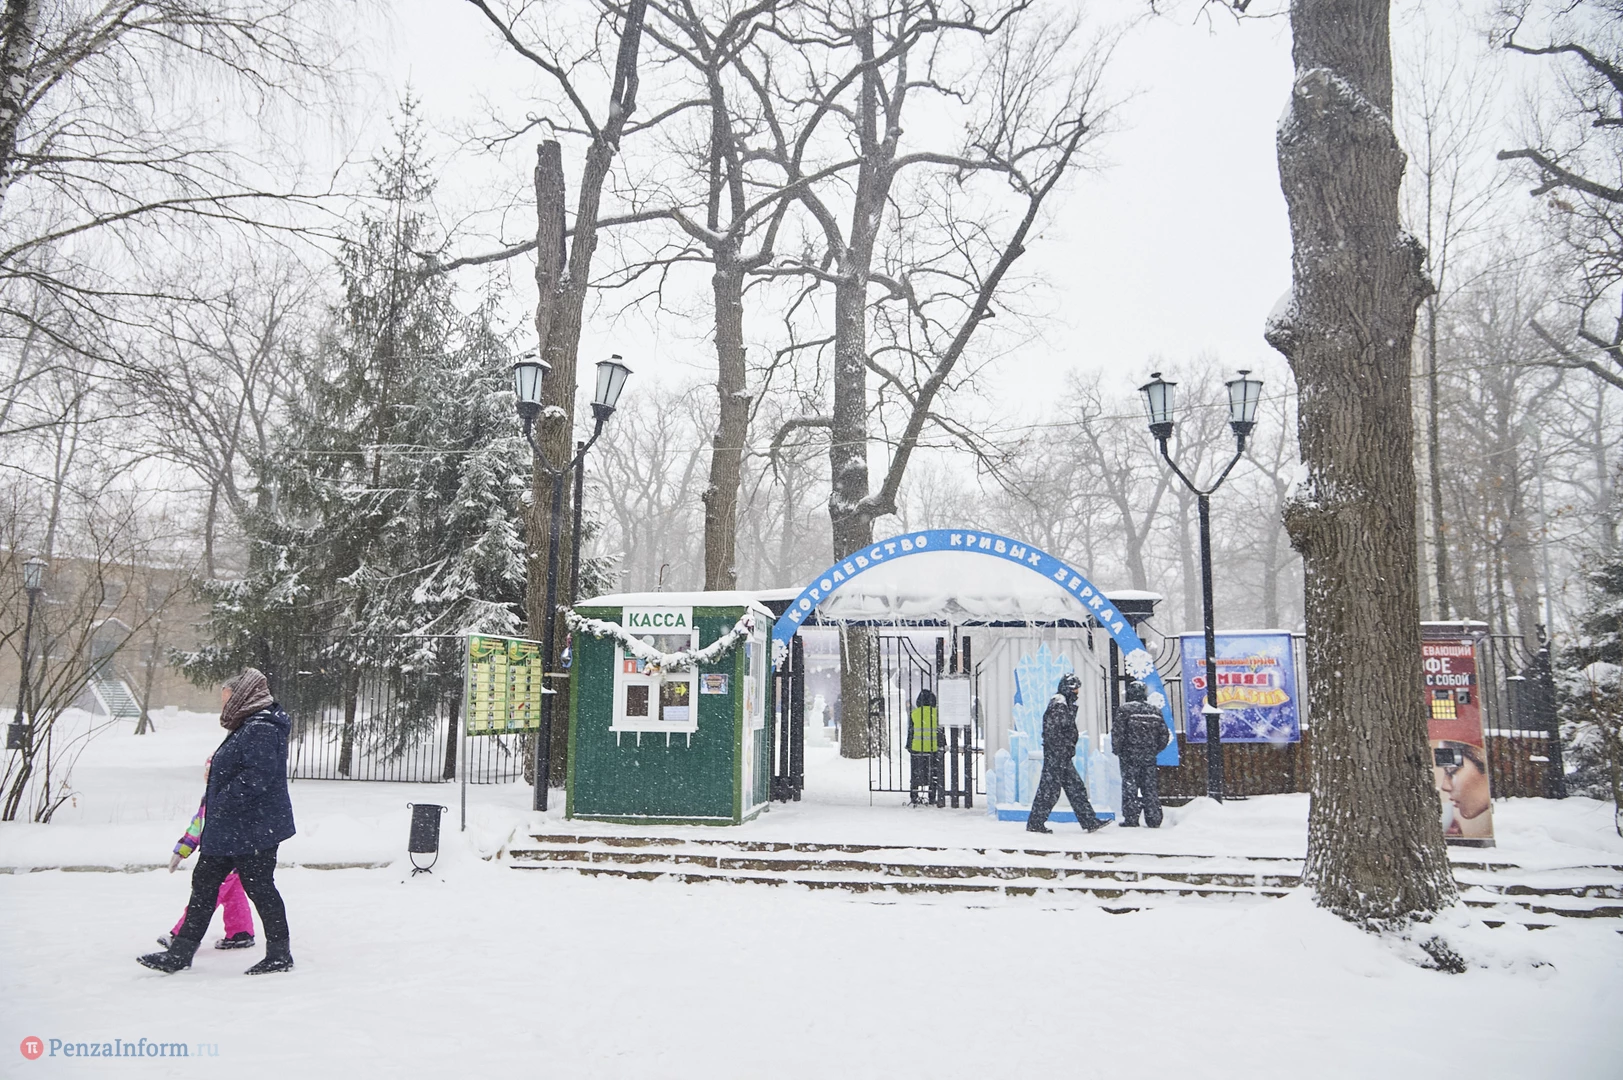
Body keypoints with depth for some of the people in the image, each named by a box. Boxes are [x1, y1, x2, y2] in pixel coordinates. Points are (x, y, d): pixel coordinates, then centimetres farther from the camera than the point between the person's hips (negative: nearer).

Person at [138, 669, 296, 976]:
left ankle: (279, 955, 11)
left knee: (259, 887, -1)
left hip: (253, 830, -11)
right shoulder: (247, 728, 15)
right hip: (228, 829, 11)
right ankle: (180, 952, 25)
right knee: (204, 883, 15)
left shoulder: (262, 730, -19)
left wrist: (223, 802, -21)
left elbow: (256, 777, -28)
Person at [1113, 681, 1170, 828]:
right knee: (1151, 787, 10)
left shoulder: (1124, 709, -8)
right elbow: (1165, 735, 12)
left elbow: (1117, 732, -12)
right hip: (1149, 756, 4)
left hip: (1130, 755, -4)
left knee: (1130, 787, 1)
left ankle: (1130, 819, 0)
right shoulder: (1155, 711, 8)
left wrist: (1117, 750, 2)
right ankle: (1154, 819, 12)